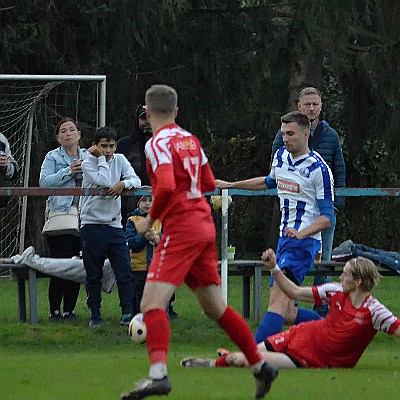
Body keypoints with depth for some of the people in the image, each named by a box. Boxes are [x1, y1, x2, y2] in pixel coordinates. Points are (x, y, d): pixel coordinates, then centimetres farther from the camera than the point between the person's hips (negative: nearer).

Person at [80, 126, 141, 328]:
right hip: (92, 224, -3)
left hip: (114, 224, 3)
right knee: (94, 275, 3)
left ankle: (127, 313, 0)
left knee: (124, 271, -5)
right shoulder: (88, 164, -4)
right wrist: (101, 158, -11)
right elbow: (104, 182, -19)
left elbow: (136, 180, -2)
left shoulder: (119, 160, 7)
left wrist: (123, 184, -21)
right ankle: (95, 316, 10)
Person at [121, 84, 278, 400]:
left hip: (180, 228, -8)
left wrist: (151, 219, -9)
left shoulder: (159, 143, -10)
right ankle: (260, 366, 20)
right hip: (204, 226, 8)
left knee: (152, 303, -16)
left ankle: (158, 374, -33)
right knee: (216, 308, 17)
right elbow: (209, 183, 22)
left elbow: (166, 187, -23)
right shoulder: (190, 139, 14)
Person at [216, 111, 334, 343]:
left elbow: (327, 216, -12)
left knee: (278, 297, -24)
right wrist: (231, 185, 37)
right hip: (285, 238, 8)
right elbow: (270, 182, 34)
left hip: (304, 242, -8)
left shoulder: (319, 169, -11)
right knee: (287, 314, 5)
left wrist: (301, 233, -27)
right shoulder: (281, 156, 11)